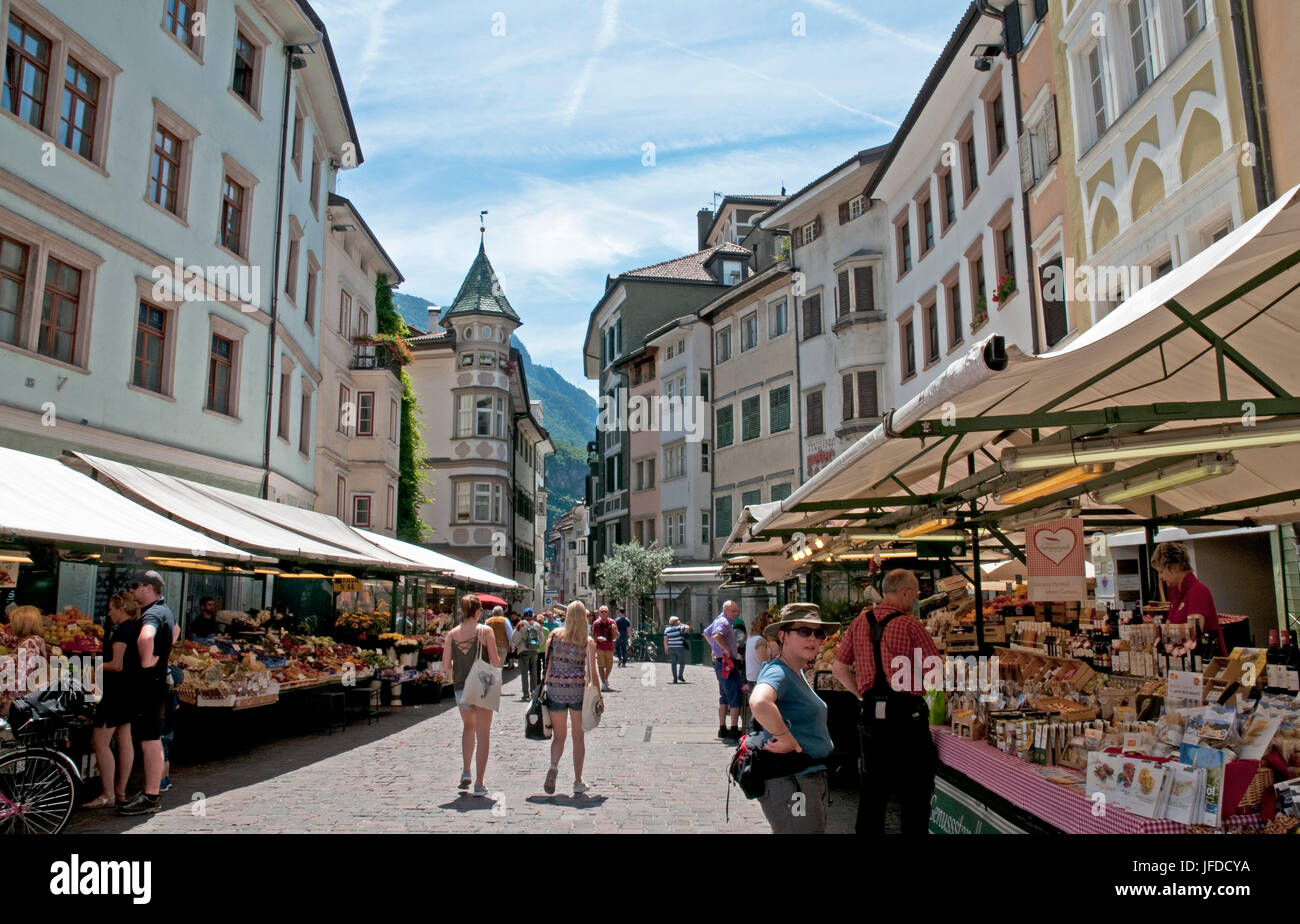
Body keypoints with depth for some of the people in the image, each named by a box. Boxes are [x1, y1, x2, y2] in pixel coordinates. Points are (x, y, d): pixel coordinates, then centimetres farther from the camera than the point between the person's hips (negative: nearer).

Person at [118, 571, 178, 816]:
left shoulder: (151, 613, -18)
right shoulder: (166, 610, 14)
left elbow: (146, 637, -42)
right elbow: (176, 631, 36)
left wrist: (146, 661, -28)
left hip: (149, 684, -11)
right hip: (159, 680, 11)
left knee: (150, 741, -6)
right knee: (153, 740, 17)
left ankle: (150, 798, -1)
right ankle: (152, 790, 27)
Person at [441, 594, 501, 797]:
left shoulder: (452, 634, -1)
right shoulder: (485, 631, -10)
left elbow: (445, 666, -1)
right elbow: (495, 662, -11)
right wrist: (498, 659, 11)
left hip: (461, 688, 3)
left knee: (468, 727, 27)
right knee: (482, 735, 4)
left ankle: (465, 771, 17)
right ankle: (479, 784, 2)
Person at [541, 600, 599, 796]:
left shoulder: (555, 635, 2)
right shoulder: (588, 641, -2)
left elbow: (547, 664, 2)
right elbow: (592, 672, -3)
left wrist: (546, 685, 10)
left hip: (555, 689, 1)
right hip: (578, 689, -1)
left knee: (559, 736, 13)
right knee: (579, 737, 12)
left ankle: (554, 765, -15)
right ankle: (578, 782, 16)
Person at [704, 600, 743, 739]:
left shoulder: (718, 620, 16)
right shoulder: (724, 622, -16)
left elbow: (706, 633, 30)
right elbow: (716, 636, -35)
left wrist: (714, 648, 24)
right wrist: (726, 649, -25)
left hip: (720, 663, 10)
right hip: (728, 664, -10)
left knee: (724, 697, 14)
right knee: (735, 697, -6)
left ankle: (722, 729, 19)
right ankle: (734, 730, -5)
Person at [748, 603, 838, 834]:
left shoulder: (798, 673, 14)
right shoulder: (779, 672, -18)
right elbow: (759, 702, -41)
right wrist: (787, 741, -28)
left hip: (811, 778, 10)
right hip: (790, 782, -10)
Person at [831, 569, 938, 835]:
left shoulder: (860, 621, 6)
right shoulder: (909, 625, -10)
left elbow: (838, 668, 9)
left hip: (870, 715, 5)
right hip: (905, 715, -5)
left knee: (872, 790, 15)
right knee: (916, 792, 7)